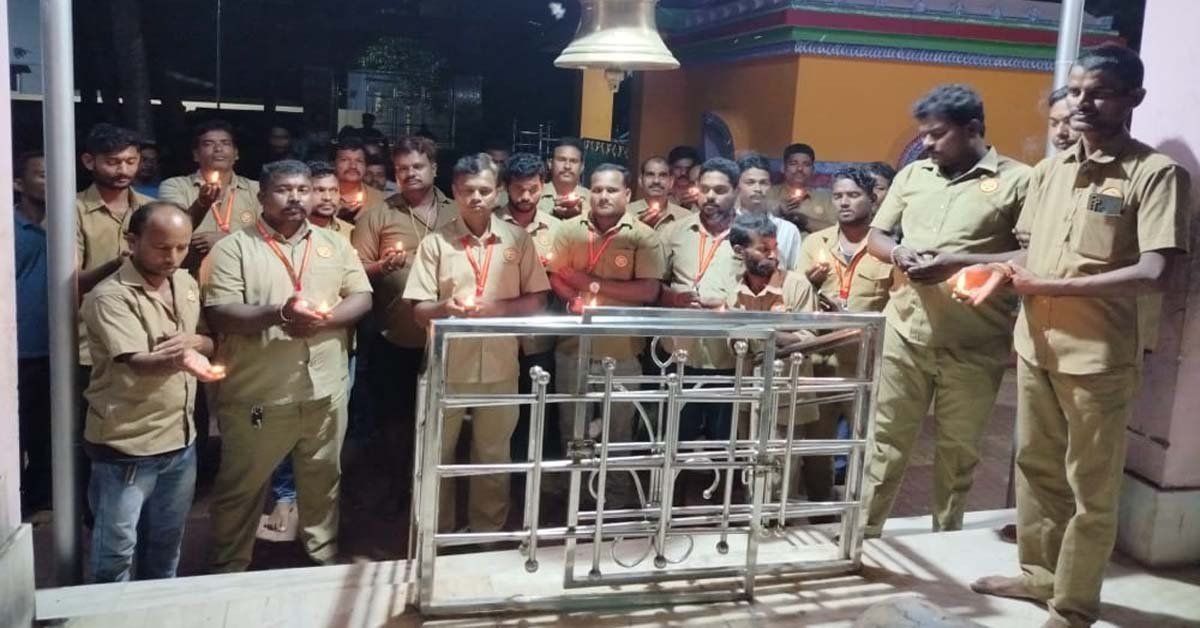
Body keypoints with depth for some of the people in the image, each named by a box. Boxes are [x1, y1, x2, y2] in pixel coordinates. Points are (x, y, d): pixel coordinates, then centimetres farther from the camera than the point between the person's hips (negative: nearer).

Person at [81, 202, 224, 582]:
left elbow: (210, 341, 13)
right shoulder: (110, 297, -18)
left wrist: (194, 340, -11)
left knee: (166, 543, 22)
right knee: (116, 550, 5)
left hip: (180, 439, 7)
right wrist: (180, 361, -51)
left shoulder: (186, 284, 6)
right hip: (126, 445, -7)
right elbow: (137, 362, -29)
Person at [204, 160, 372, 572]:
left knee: (322, 480, 18)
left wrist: (323, 319, -15)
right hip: (257, 395, -3)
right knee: (241, 487, 10)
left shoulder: (334, 244, 9)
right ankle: (230, 567, 26)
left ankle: (324, 557, 35)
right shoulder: (234, 248, -4)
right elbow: (219, 315, -13)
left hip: (325, 390, 4)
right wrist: (279, 313, -28)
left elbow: (362, 298, 4)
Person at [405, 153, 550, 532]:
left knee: (493, 455, 15)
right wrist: (443, 308, -27)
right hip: (448, 367, -1)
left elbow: (537, 301, 1)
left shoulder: (518, 239, 0)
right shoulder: (435, 243, -3)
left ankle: (487, 532, 32)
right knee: (438, 455, 11)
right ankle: (437, 534, 28)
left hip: (499, 366, 1)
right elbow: (420, 311, -5)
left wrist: (496, 308, -16)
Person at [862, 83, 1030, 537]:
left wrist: (959, 262, -19)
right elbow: (876, 235, 16)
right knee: (884, 438, 9)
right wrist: (897, 252, -7)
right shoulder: (912, 175, 12)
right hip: (904, 331, 4)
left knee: (957, 450, 10)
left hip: (973, 345, -3)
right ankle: (863, 529, 19)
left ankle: (946, 537, 26)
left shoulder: (1016, 180, -3)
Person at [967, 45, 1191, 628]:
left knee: (1090, 488, 6)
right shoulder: (1048, 170, 10)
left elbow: (1154, 272, -18)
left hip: (1098, 356, -6)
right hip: (1036, 345, 6)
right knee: (1035, 465, 17)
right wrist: (1004, 272, -3)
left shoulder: (1156, 173, -10)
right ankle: (1039, 571, 35)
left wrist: (1053, 286, -17)